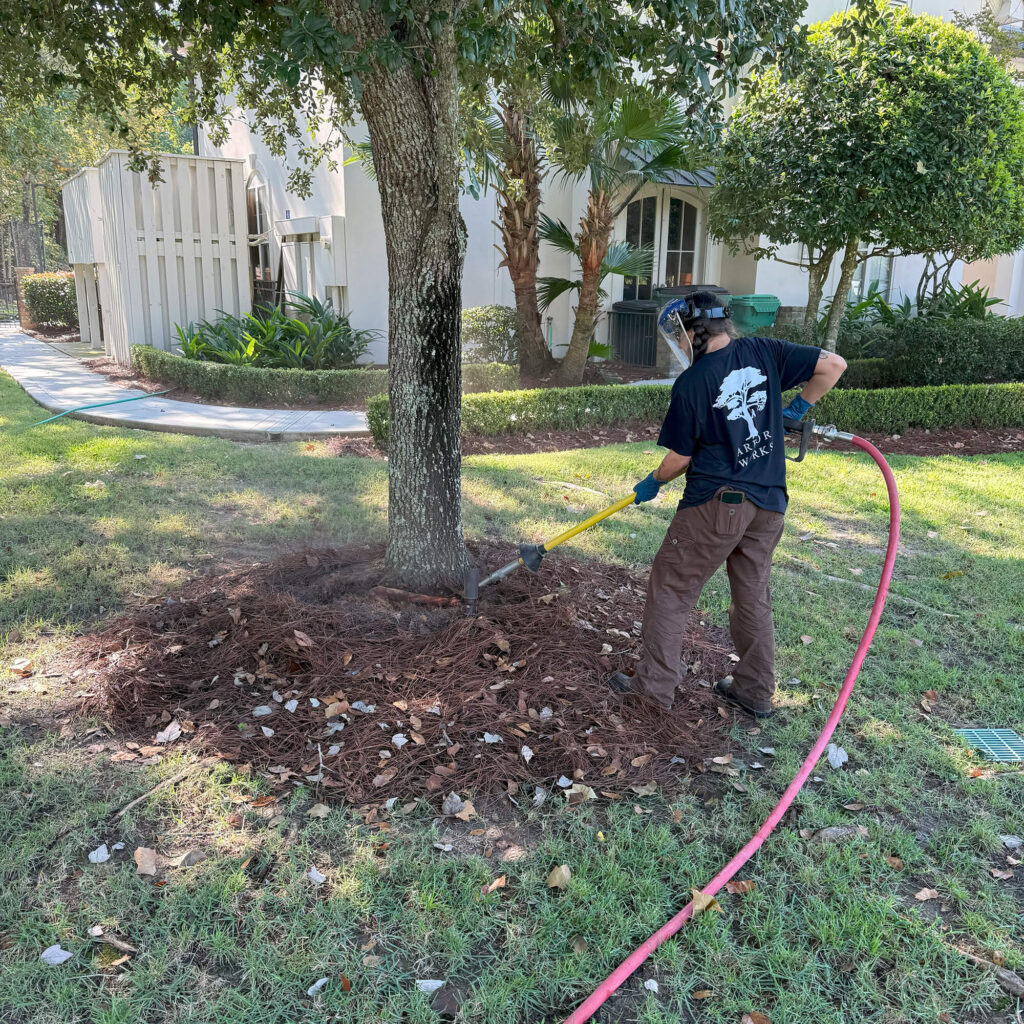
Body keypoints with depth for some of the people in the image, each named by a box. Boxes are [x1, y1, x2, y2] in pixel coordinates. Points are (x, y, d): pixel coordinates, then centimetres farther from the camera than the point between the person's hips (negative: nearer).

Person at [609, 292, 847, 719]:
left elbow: (680, 458, -5)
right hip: (769, 503, 6)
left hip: (715, 502, -6)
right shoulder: (764, 351, 2)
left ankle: (655, 682, 13)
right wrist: (799, 408, 12)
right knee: (753, 594, 17)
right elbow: (833, 365, 1)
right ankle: (755, 691, 27)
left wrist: (653, 483, 13)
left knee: (671, 586, 8)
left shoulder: (691, 382, -10)